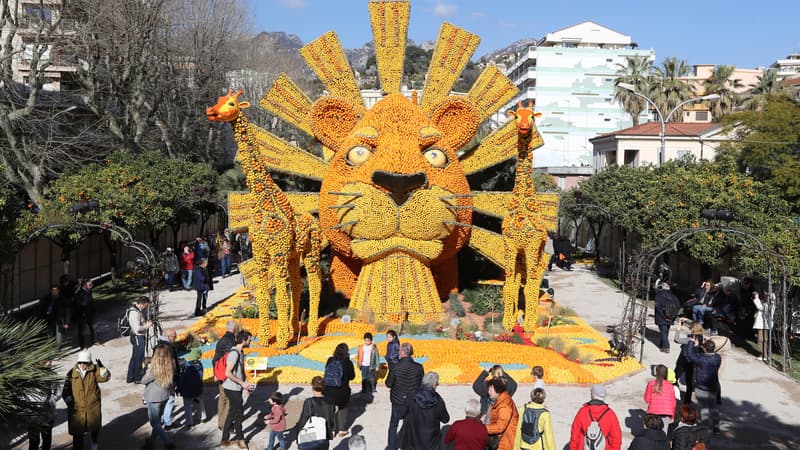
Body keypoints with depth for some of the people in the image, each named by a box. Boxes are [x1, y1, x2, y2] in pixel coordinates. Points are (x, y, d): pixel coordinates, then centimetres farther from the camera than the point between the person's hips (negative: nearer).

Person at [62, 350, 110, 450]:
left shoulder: (94, 370, -6)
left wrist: (101, 367, -35)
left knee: (94, 426, 21)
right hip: (77, 407, -1)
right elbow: (66, 388, 1)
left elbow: (105, 377, -19)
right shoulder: (72, 373, -4)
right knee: (77, 430, 2)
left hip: (93, 406, 1)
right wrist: (67, 398, -14)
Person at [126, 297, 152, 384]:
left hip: (137, 337, 10)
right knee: (139, 358, 3)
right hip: (138, 337, -10)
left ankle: (130, 378, 28)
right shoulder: (135, 313, -24)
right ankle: (137, 378, 15)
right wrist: (147, 325, -16)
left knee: (134, 357, 18)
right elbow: (137, 328, -28)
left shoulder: (137, 310, 7)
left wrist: (146, 322, 6)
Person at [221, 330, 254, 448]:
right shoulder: (234, 353, -22)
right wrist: (242, 383, -20)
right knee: (239, 414, 4)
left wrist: (245, 383, 9)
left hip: (236, 388, 9)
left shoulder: (240, 352, 8)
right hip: (232, 389, -9)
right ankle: (240, 438, 21)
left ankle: (225, 439, 24)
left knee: (232, 413, 15)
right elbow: (228, 373, -27)